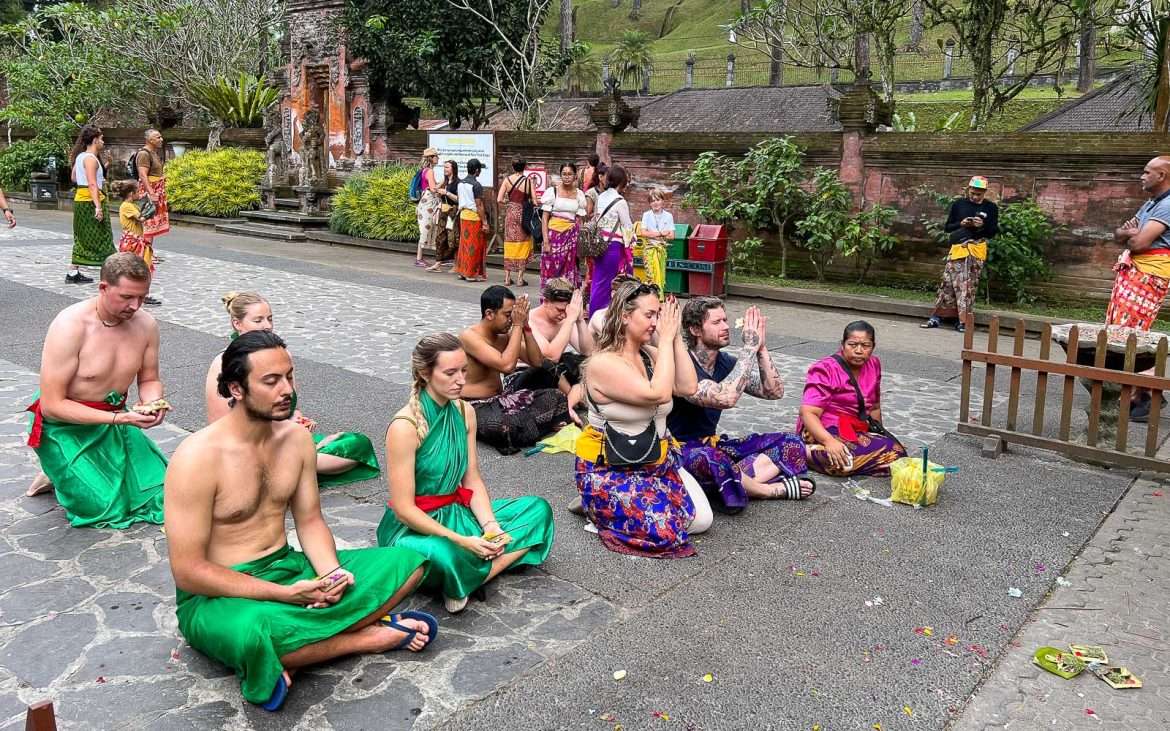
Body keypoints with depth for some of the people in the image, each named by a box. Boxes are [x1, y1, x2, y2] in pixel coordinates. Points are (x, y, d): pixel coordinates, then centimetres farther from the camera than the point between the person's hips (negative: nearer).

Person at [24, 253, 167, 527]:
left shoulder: (146, 324, -9)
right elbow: (52, 406, -23)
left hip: (115, 419, 6)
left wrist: (153, 403, -17)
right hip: (66, 427, -6)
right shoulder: (70, 326, -25)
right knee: (108, 506, -16)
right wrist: (118, 418, -30)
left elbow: (149, 380, 7)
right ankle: (59, 475, 15)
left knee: (157, 491, -2)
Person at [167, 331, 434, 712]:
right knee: (250, 633, -42)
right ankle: (367, 635, -14)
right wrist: (285, 594, -24)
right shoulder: (198, 457, -20)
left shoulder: (297, 438, -1)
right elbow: (188, 571, -20)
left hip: (288, 568, 6)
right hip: (217, 595, -6)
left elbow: (310, 520, 7)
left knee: (409, 563, -4)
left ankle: (294, 652, -14)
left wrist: (329, 573, -15)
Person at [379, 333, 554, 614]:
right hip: (413, 525, -8)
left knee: (537, 509, -1)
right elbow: (404, 508, -21)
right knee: (445, 555, -41)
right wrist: (462, 541, -27)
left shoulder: (465, 412, 0)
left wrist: (490, 525, -13)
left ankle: (465, 583, -15)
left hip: (457, 511, 8)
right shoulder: (405, 426, -21)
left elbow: (473, 481, 4)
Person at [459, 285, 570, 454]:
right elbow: (507, 365, -31)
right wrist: (517, 325, -24)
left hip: (501, 398, 8)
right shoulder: (469, 336, -20)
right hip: (474, 406, -8)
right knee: (498, 426, -41)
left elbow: (536, 361, 1)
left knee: (556, 397, -3)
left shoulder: (504, 334, 3)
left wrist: (525, 326, -9)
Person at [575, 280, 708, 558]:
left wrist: (675, 337, -12)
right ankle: (596, 507, 6)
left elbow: (688, 387, -11)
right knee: (664, 534, -20)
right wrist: (666, 339, -24)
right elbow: (659, 394, -31)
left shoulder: (650, 353, 3)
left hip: (658, 461, 8)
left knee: (701, 520, 1)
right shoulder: (603, 362, -21)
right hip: (610, 471, -8)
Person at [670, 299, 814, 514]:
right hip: (680, 451, -8)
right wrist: (749, 348, -26)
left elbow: (774, 392, 0)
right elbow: (725, 398, -35)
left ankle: (728, 484, -25)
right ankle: (774, 489, -16)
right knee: (708, 459, -42)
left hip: (712, 444, 8)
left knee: (791, 444, -2)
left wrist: (761, 348, -12)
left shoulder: (725, 361, 4)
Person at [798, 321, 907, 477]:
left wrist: (880, 432, 9)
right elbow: (808, 413, -20)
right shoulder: (824, 370, -10)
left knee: (896, 451, -19)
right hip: (823, 432, -7)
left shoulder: (874, 365, 9)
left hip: (857, 432, 8)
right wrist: (829, 441, -36)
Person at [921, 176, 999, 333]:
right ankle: (936, 317, 1)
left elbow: (993, 232, 6)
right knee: (948, 281, -3)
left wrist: (983, 225, -14)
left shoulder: (991, 207, 5)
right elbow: (947, 227, 9)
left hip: (976, 250, -1)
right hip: (958, 247, 1)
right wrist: (960, 224, -10)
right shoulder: (958, 204, 6)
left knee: (969, 285, -1)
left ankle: (962, 321, 2)